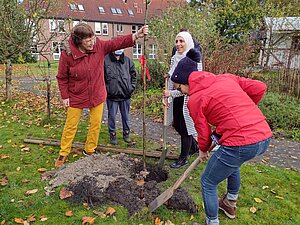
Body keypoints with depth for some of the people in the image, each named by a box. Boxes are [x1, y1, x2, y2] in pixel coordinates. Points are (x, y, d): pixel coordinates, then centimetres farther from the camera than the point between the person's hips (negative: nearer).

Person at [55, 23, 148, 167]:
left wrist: (136, 35, -26)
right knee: (71, 126, 8)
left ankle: (89, 151, 30)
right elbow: (62, 77, -7)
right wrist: (65, 96, -7)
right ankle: (63, 154, 27)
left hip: (97, 95, 3)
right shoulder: (67, 54, -17)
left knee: (96, 124, 10)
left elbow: (118, 42, -13)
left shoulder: (99, 46, -10)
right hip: (76, 97, -3)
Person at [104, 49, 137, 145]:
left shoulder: (127, 60, 3)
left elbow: (133, 74, 14)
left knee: (125, 116, 14)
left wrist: (132, 87, 6)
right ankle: (112, 134, 24)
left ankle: (126, 133, 31)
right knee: (112, 116, 8)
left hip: (125, 94, 3)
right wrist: (105, 88, -6)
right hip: (111, 94, -2)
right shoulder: (105, 60, -7)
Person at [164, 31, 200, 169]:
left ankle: (183, 158, 24)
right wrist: (167, 96, 5)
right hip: (176, 98, 8)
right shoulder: (174, 58, 5)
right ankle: (194, 146, 43)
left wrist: (171, 93, -20)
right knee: (177, 125, 17)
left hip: (188, 98, -7)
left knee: (184, 127, 4)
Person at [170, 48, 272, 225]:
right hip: (265, 137, 9)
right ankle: (230, 204, 55)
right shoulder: (226, 78, 12)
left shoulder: (194, 99, -4)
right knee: (232, 162, 37)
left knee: (208, 183, 14)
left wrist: (203, 150, 24)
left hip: (240, 144, -8)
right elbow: (259, 88, 10)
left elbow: (204, 132, 3)